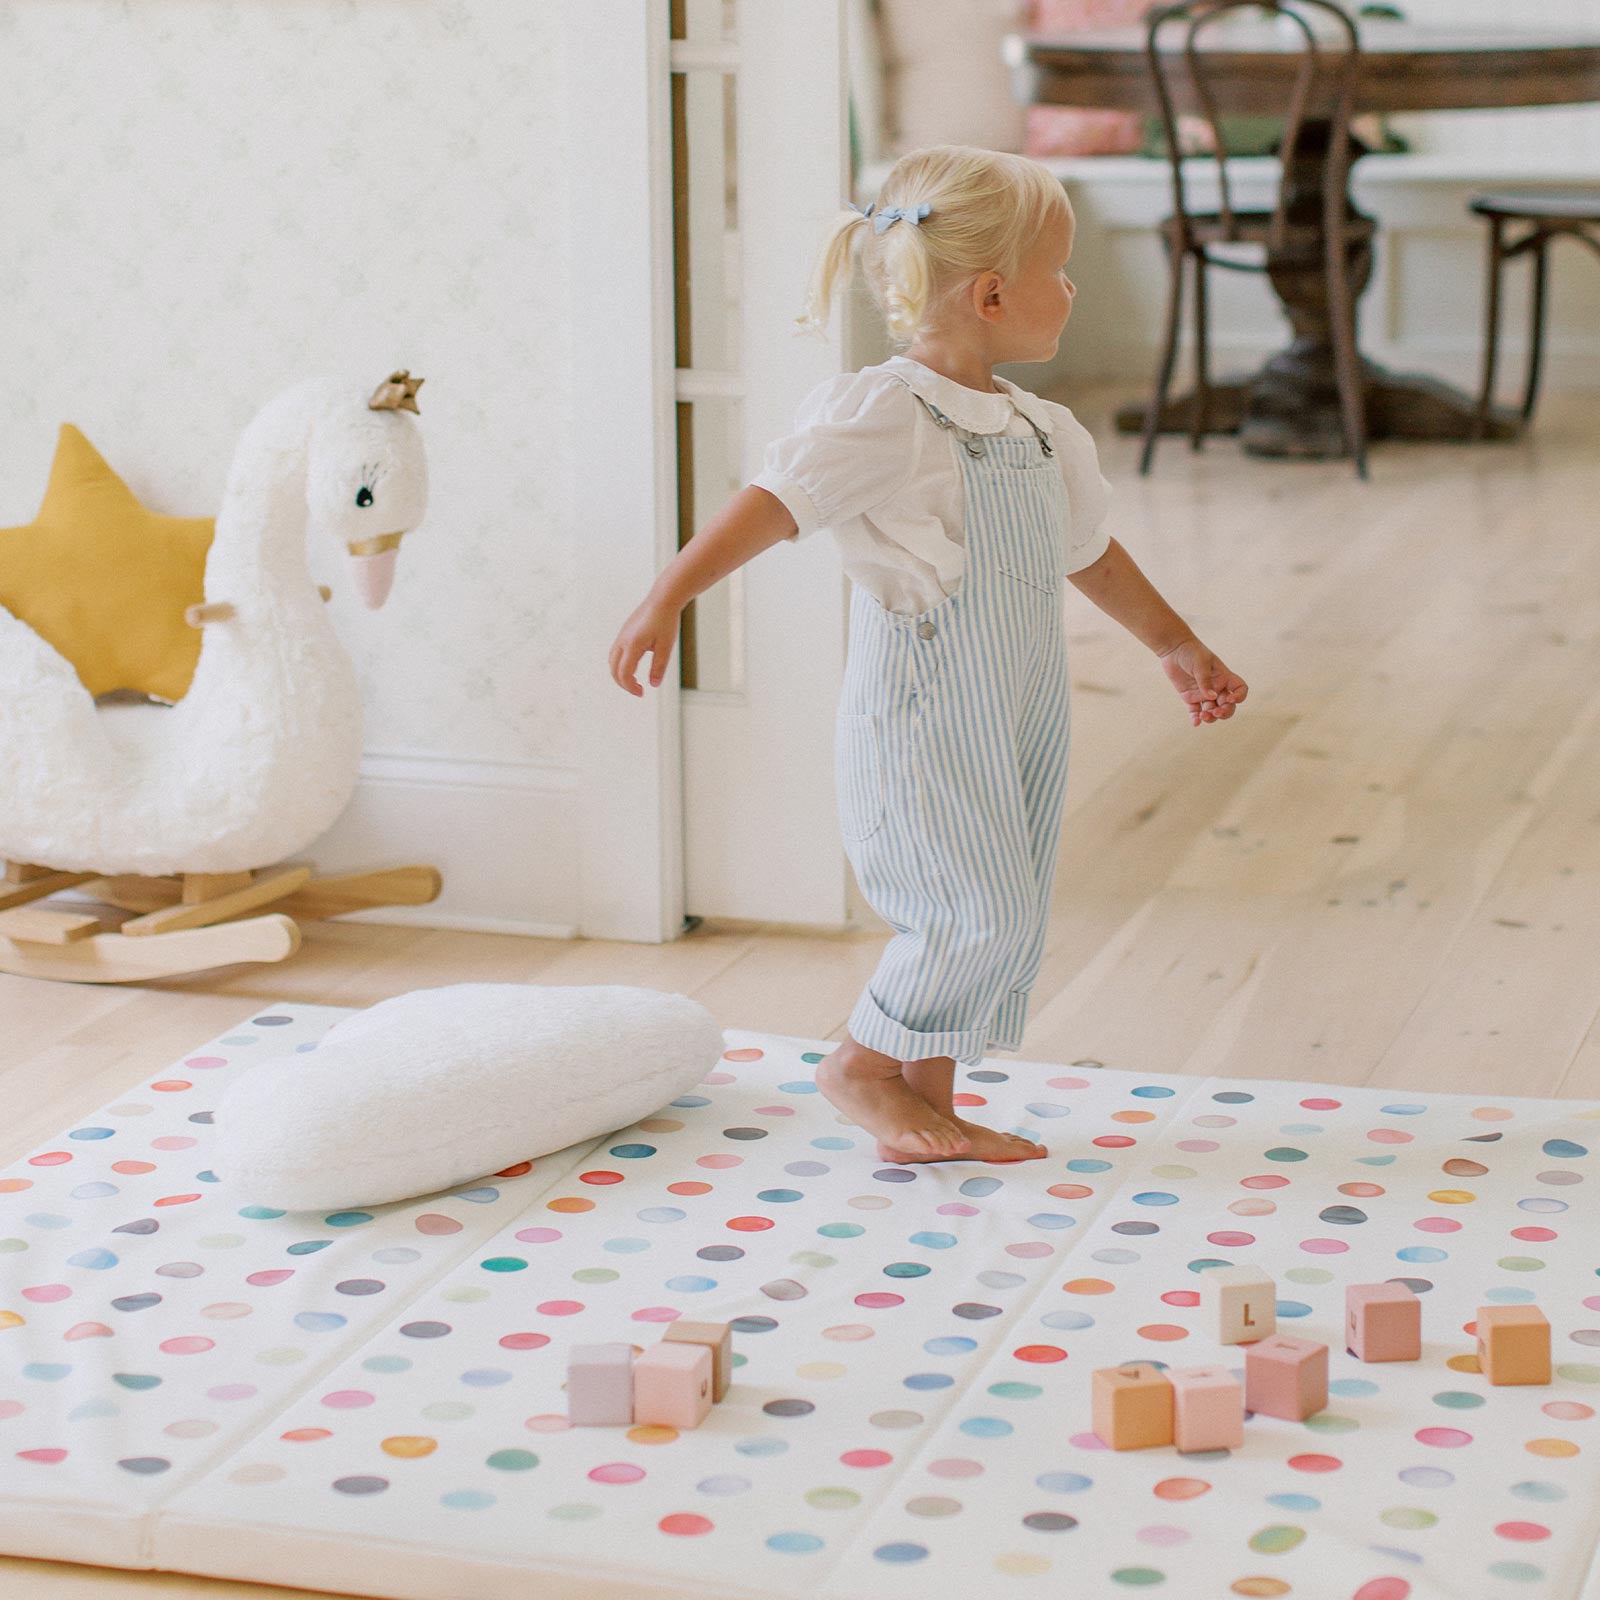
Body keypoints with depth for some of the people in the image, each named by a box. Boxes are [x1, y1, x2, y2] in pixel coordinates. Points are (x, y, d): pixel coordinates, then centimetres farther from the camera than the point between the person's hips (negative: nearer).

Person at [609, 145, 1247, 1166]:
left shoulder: (1044, 433, 11)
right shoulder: (880, 415, -15)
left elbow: (1090, 554, 24)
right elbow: (774, 504, -25)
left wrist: (1180, 648, 32)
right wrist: (668, 600, -36)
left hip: (1020, 716, 8)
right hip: (923, 718, -8)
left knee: (1010, 920, 10)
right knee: (985, 911, -10)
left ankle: (929, 1100, 22)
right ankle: (865, 1063, 11)